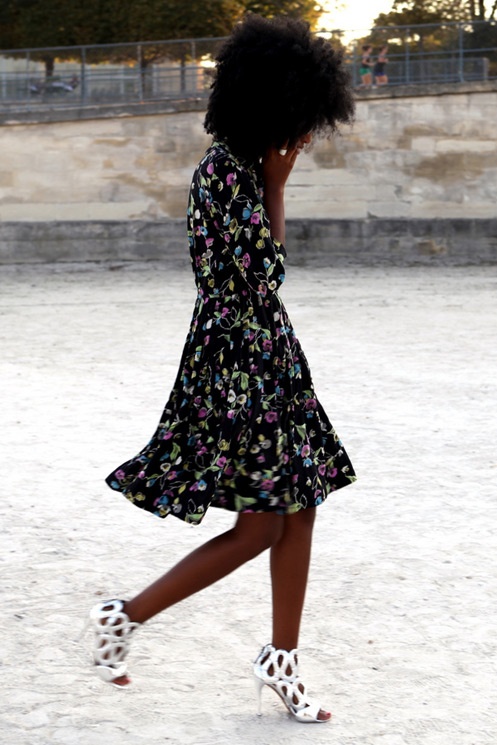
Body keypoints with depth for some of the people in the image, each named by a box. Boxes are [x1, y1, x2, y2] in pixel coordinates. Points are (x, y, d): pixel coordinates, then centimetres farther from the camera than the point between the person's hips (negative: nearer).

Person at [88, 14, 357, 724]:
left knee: (299, 508, 10)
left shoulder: (250, 164, 11)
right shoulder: (222, 171, -18)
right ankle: (125, 616, 5)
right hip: (237, 355, -10)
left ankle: (282, 659, 21)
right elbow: (259, 270, -19)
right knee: (260, 525, -5)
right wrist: (277, 185, -15)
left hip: (271, 353, 10)